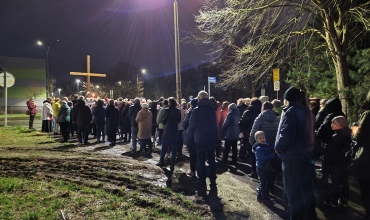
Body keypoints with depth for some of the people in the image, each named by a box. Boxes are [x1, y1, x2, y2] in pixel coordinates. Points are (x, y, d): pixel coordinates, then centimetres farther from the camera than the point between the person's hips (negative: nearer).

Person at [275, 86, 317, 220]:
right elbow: (306, 133, 16)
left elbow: (286, 135, -24)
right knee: (306, 184, 20)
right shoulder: (306, 111, 9)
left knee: (293, 188, 1)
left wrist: (278, 148, -10)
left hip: (292, 155, -9)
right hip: (306, 153, 9)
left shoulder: (291, 111, -17)